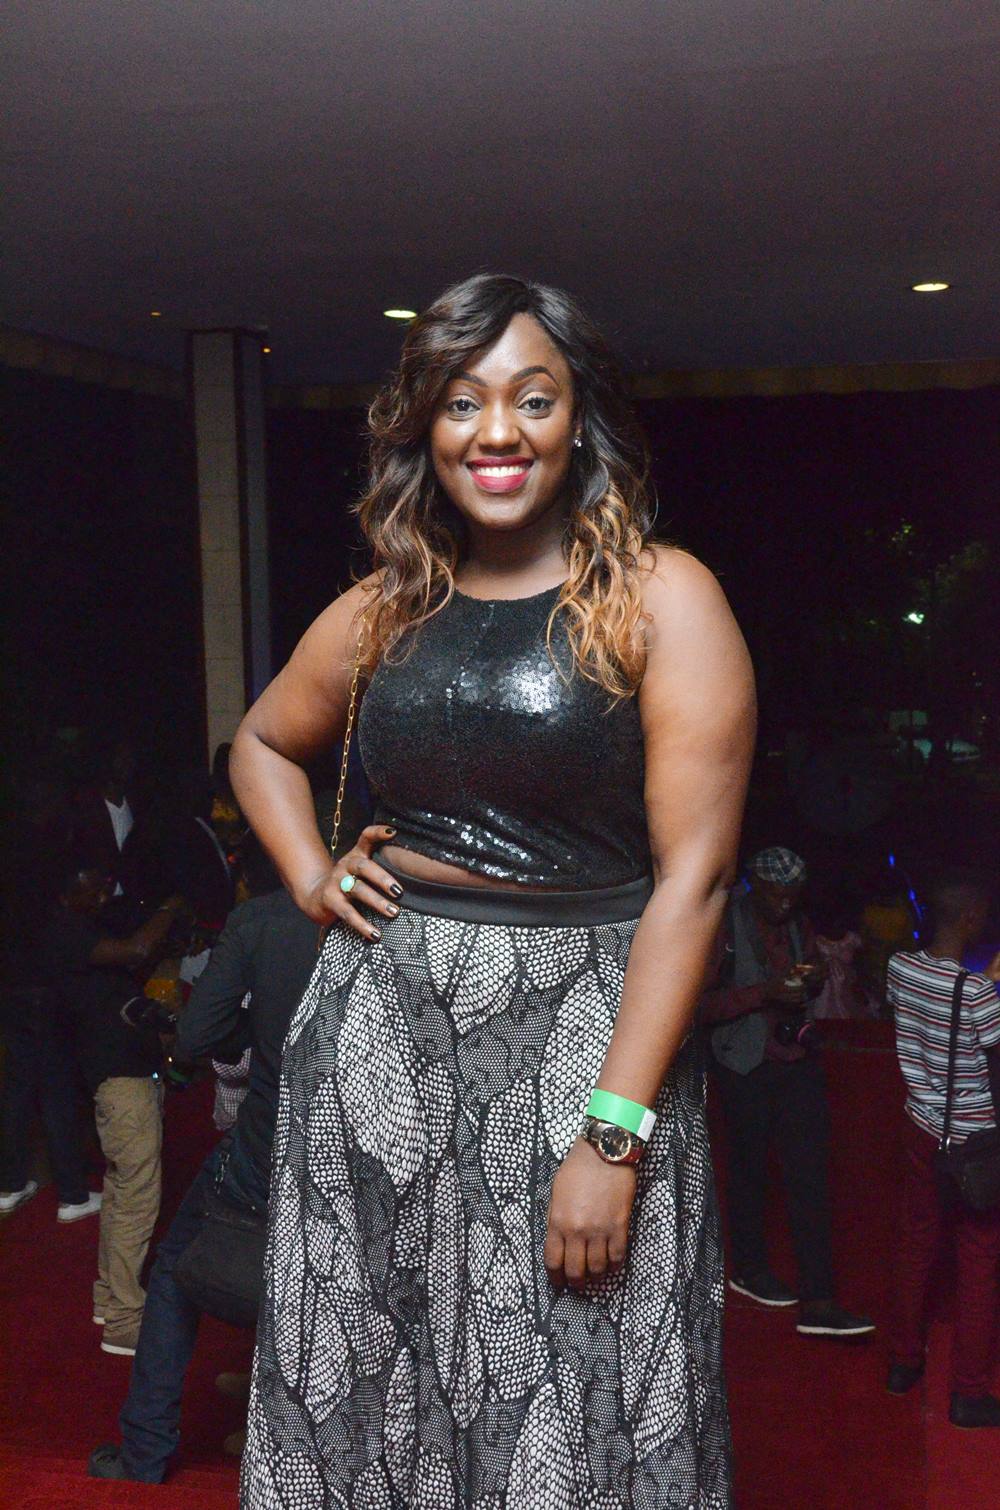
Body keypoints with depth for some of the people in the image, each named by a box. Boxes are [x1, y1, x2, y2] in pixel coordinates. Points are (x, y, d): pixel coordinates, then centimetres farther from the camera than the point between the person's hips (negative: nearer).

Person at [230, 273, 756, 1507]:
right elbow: (262, 743, 26)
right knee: (368, 1382, 13)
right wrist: (311, 879, 7)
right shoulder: (382, 612, 7)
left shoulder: (661, 600, -7)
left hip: (582, 1031, -3)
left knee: (576, 1409, 5)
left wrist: (612, 1135, -17)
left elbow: (692, 876, -12)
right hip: (380, 1024, 4)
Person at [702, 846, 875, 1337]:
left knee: (810, 1177, 0)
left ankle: (817, 1304, 1)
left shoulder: (797, 923, 6)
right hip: (746, 1069, -5)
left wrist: (815, 978, -2)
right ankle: (749, 1269, 35)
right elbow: (702, 1003, -18)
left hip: (797, 1061, 5)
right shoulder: (723, 926, -14)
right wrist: (764, 993, -27)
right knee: (750, 1171, 12)